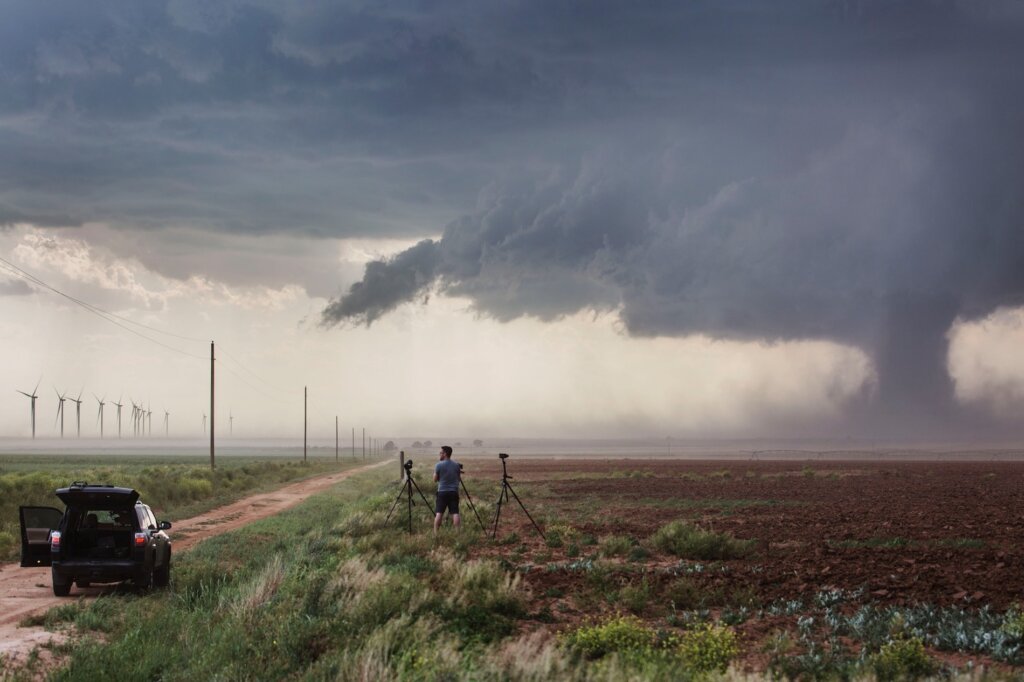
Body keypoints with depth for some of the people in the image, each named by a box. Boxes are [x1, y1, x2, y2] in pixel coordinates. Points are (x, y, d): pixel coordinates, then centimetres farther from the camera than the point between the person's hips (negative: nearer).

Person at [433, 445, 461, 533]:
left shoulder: (439, 465, -7)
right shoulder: (456, 465, 4)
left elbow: (435, 479, 0)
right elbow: (459, 478, 12)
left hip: (442, 492, -2)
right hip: (454, 492, 3)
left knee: (439, 513, -2)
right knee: (455, 513, -1)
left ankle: (435, 533, -6)